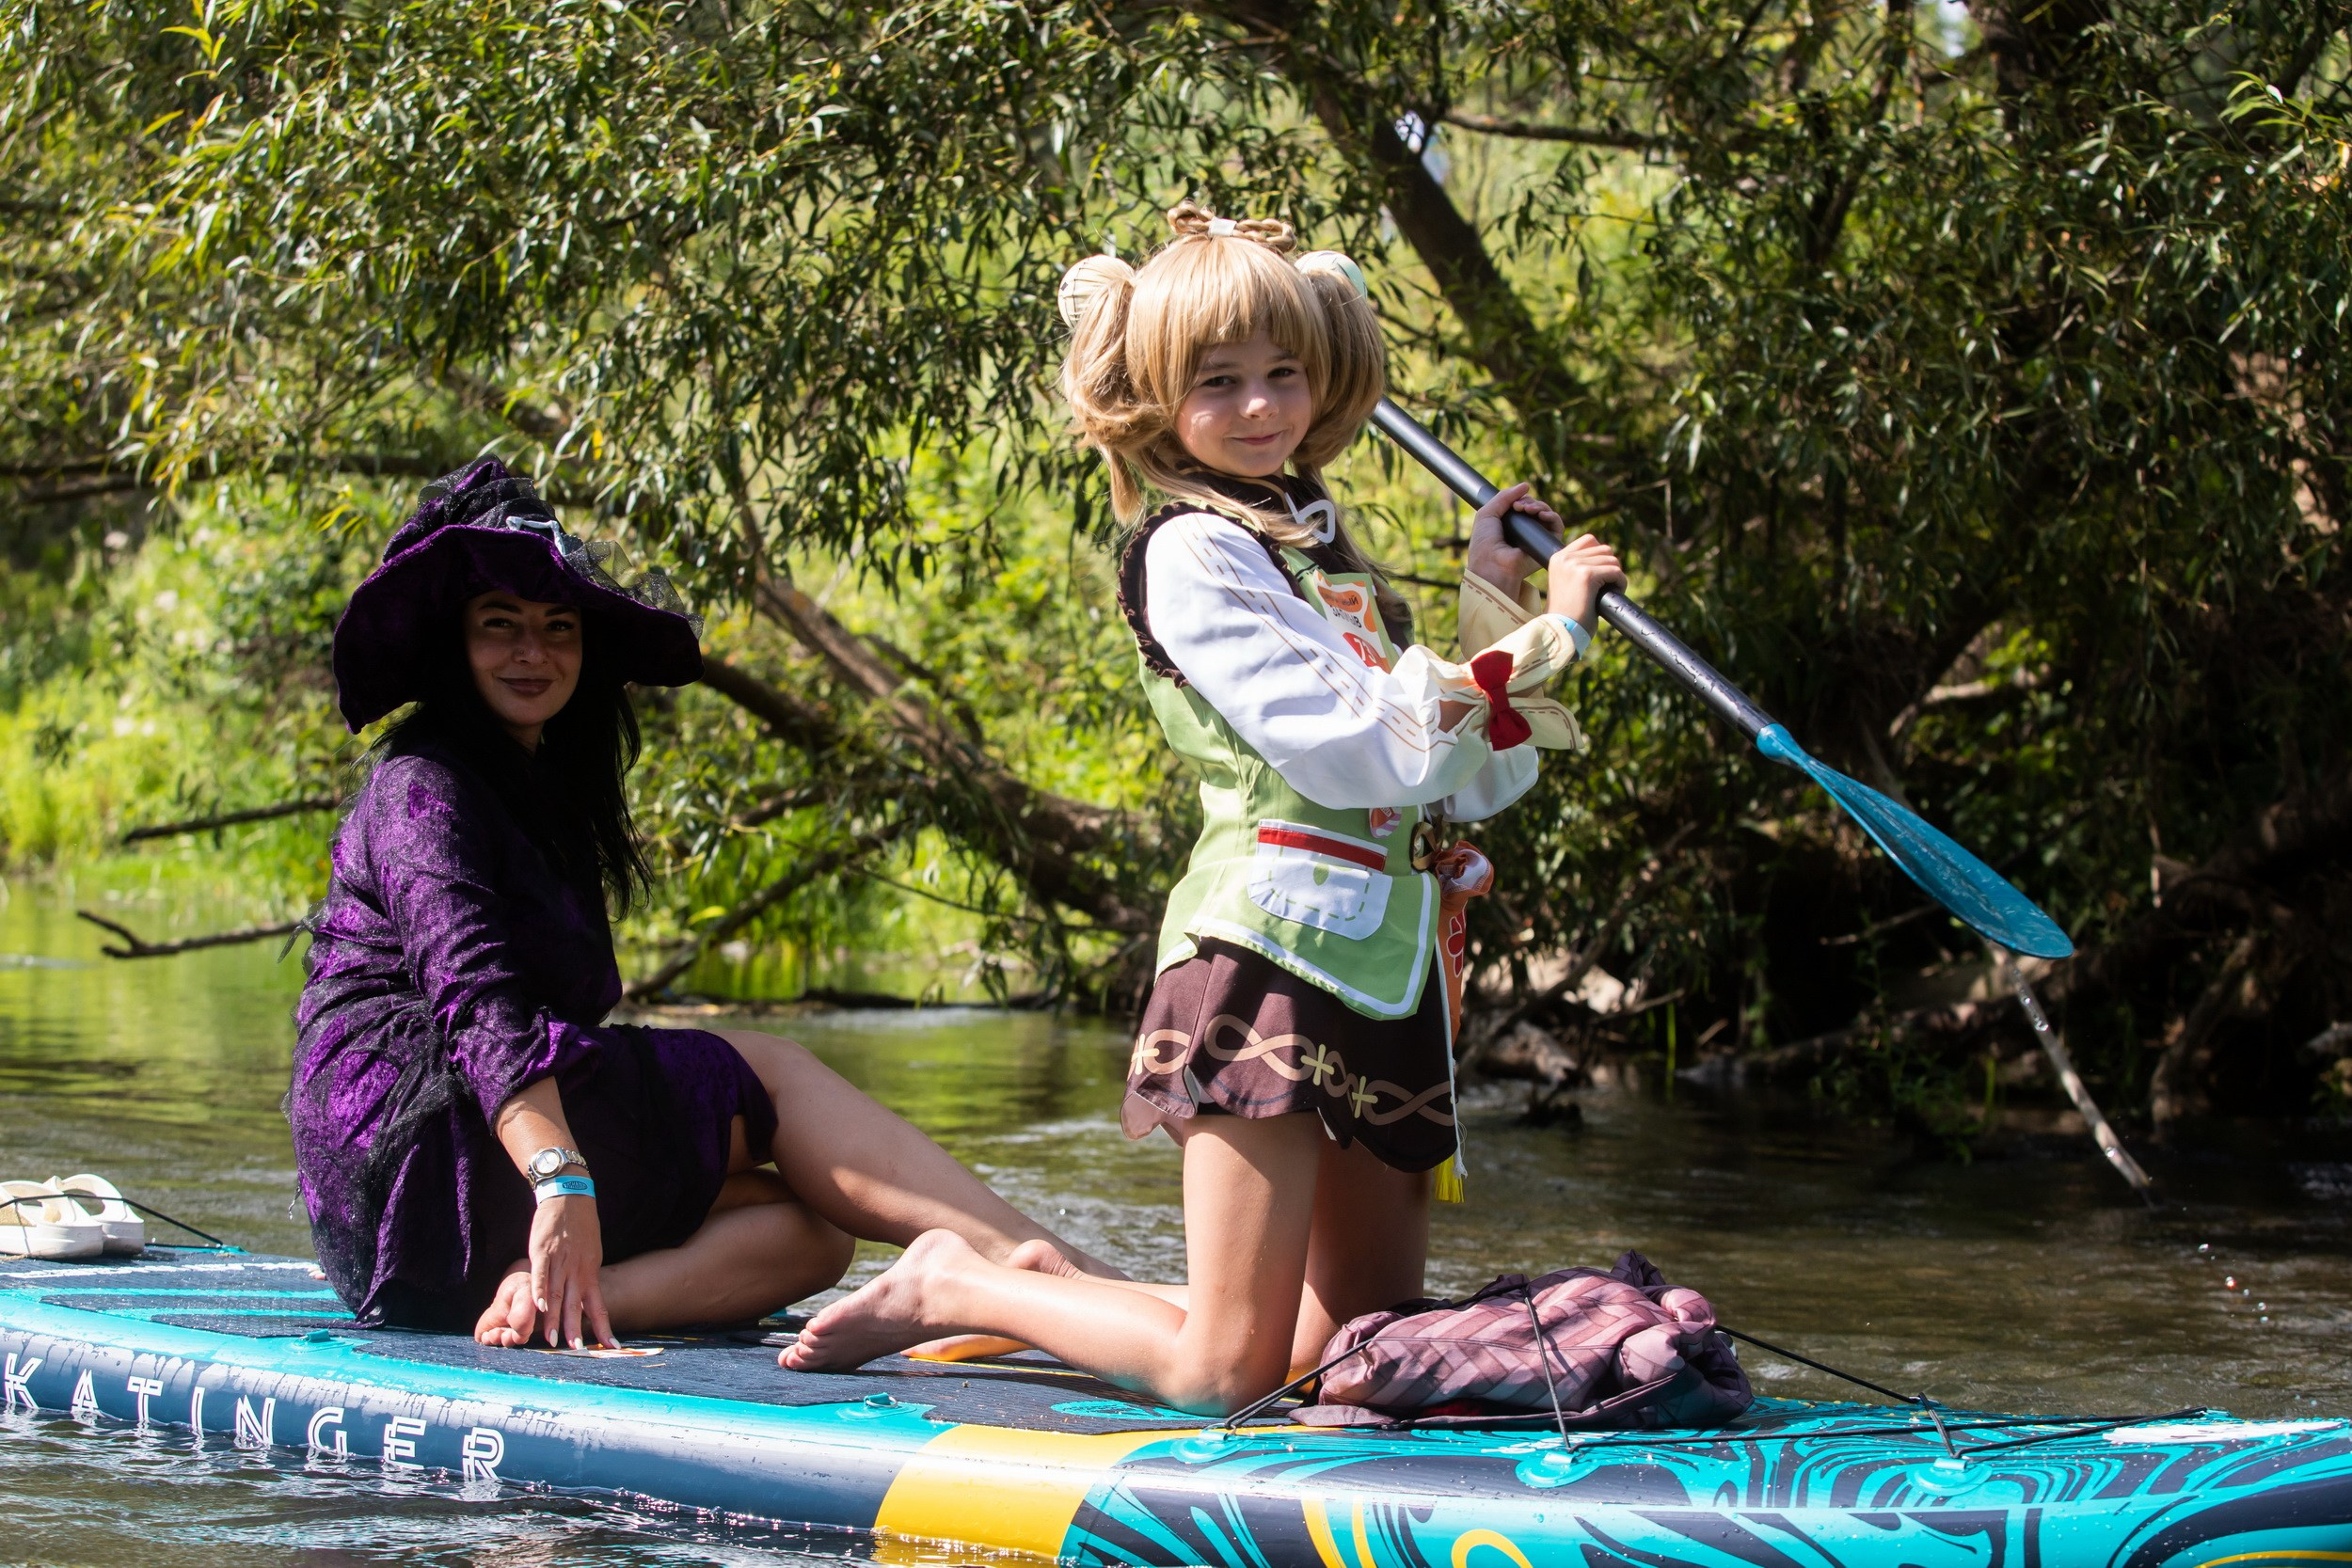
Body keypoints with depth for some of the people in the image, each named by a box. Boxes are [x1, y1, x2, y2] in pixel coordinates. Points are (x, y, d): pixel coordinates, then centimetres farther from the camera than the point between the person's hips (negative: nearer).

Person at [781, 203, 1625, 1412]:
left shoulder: (1322, 551, 20)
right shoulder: (1192, 554, -7)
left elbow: (1469, 785, 18)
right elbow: (1363, 758, -17)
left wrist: (1496, 599, 10)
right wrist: (1537, 638, -13)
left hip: (1387, 982, 9)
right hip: (1269, 953, -9)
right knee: (1222, 1372, -10)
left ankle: (1007, 1292, 23)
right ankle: (953, 1291, 12)